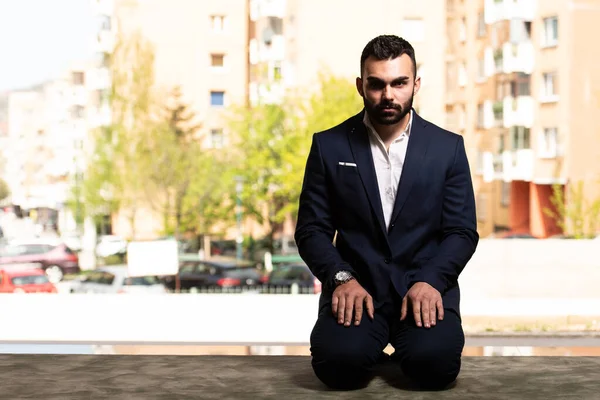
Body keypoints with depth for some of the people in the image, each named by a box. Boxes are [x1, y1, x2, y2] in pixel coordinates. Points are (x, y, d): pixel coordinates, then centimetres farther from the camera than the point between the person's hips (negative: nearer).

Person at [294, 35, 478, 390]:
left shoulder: (448, 147, 5)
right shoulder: (329, 146, 4)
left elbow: (463, 232, 2)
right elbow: (311, 230, 3)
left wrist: (429, 281, -16)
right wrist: (343, 278, -15)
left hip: (425, 285, 1)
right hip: (356, 286, 0)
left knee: (436, 363, -28)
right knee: (338, 362, -29)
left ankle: (409, 352, 10)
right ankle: (374, 355, 8)